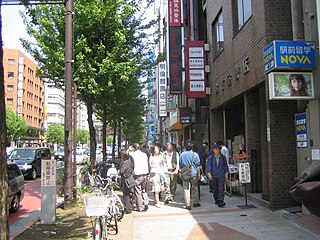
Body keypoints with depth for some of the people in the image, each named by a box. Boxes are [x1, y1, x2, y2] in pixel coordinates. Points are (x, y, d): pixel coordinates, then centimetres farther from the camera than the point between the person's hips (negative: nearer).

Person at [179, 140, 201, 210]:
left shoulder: (182, 155, 0)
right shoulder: (195, 155, -5)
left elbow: (180, 165, 7)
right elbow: (198, 166, -2)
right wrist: (199, 174, 6)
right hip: (194, 174, -1)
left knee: (186, 189, 4)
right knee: (195, 188, 14)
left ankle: (188, 205, 4)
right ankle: (195, 202, 23)